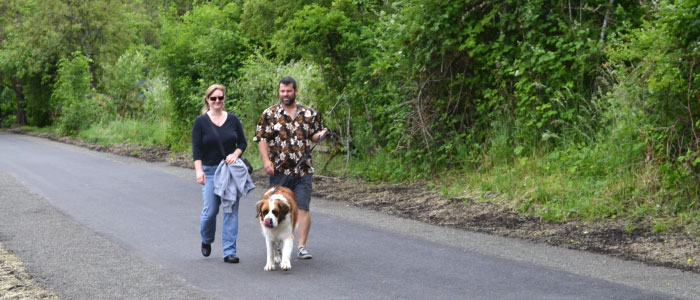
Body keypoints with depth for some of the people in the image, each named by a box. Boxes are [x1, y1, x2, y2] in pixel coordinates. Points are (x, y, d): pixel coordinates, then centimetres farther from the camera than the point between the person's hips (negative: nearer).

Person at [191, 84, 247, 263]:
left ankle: (229, 251, 2)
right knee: (210, 210, -3)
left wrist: (235, 154, -10)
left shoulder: (233, 119, 5)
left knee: (231, 210, -2)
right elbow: (196, 149, -6)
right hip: (210, 171, -2)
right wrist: (198, 170, -17)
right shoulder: (200, 122, -2)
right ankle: (206, 240, 28)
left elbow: (243, 142, 10)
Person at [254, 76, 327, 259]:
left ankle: (301, 246, -1)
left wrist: (320, 135, -6)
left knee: (303, 208, -5)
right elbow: (261, 138, 1)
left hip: (303, 170, 1)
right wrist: (266, 160, -11)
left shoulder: (309, 114, 9)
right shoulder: (269, 114, 4)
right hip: (279, 170, -1)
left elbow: (314, 136, 18)